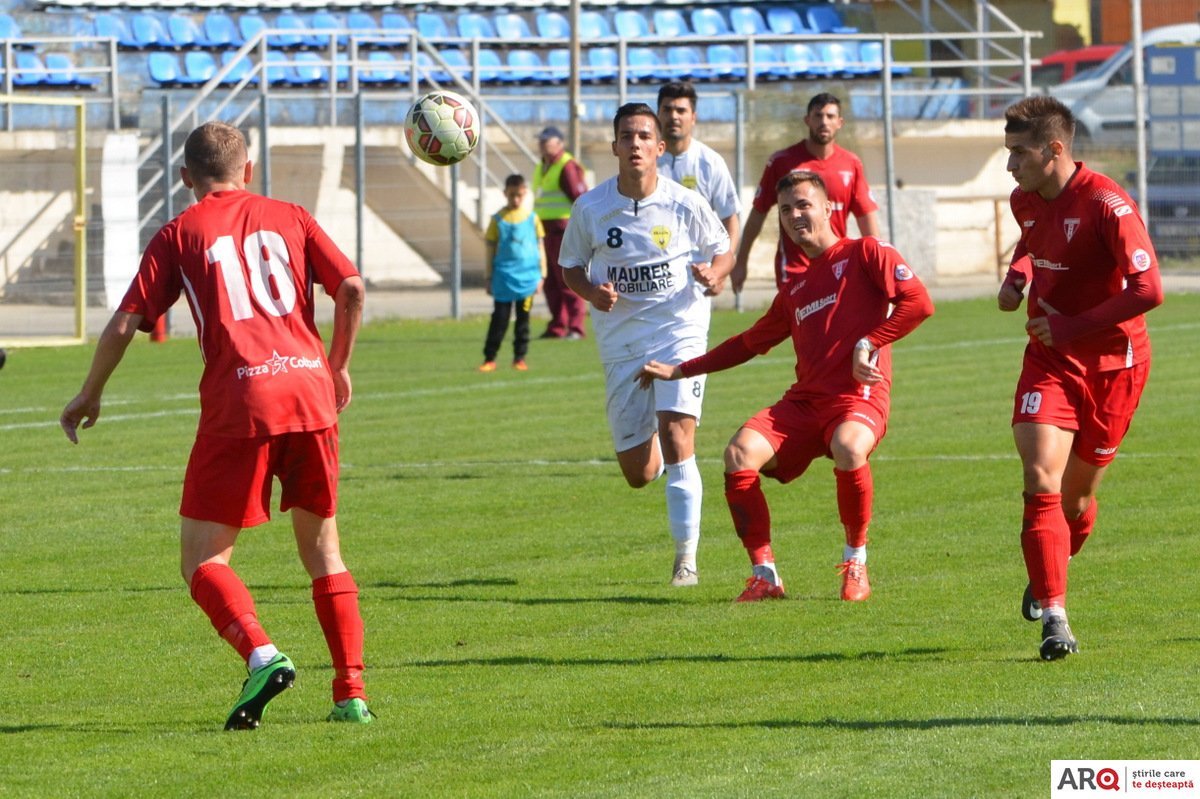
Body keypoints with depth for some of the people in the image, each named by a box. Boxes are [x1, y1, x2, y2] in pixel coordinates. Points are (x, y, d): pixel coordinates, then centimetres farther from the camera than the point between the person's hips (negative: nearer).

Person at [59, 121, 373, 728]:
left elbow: (123, 325, 4)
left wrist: (89, 395, 19)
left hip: (240, 404, -3)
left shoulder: (179, 234, 10)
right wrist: (338, 367, 20)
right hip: (309, 393, 3)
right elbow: (352, 289, 5)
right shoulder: (290, 218, 16)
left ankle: (261, 653, -24)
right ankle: (352, 693, 11)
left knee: (202, 558, 2)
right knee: (321, 547, 17)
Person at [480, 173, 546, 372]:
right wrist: (489, 278, 4)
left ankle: (520, 358, 14)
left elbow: (540, 248, 8)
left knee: (523, 318, 6)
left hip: (527, 279, 1)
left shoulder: (532, 218, 3)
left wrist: (541, 275, 5)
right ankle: (489, 358, 1)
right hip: (504, 279, -1)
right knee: (499, 318, -3)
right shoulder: (498, 219, 0)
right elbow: (491, 249, 4)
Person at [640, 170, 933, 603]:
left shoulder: (864, 254, 6)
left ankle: (856, 562, -15)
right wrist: (679, 370, 34)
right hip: (804, 401, 6)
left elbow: (918, 302, -6)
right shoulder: (796, 288, 25)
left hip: (858, 397, -6)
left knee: (848, 450, -40)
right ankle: (764, 575, -13)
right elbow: (750, 342, 35)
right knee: (740, 452, -21)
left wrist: (868, 345, -13)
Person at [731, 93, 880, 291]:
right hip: (793, 272, -3)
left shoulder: (852, 164, 6)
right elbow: (758, 213, 5)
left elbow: (867, 215, 7)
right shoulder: (781, 162, -1)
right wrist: (741, 262, 6)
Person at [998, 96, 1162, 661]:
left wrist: (1072, 327, -23)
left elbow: (1148, 290, -26)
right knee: (1040, 479, -16)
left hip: (1112, 362, -4)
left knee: (1077, 496, 7)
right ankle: (1053, 618, -18)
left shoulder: (1106, 205, -22)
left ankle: (1049, 575, 40)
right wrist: (1017, 276, 5)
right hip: (1049, 357, 4)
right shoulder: (1025, 201, 1)